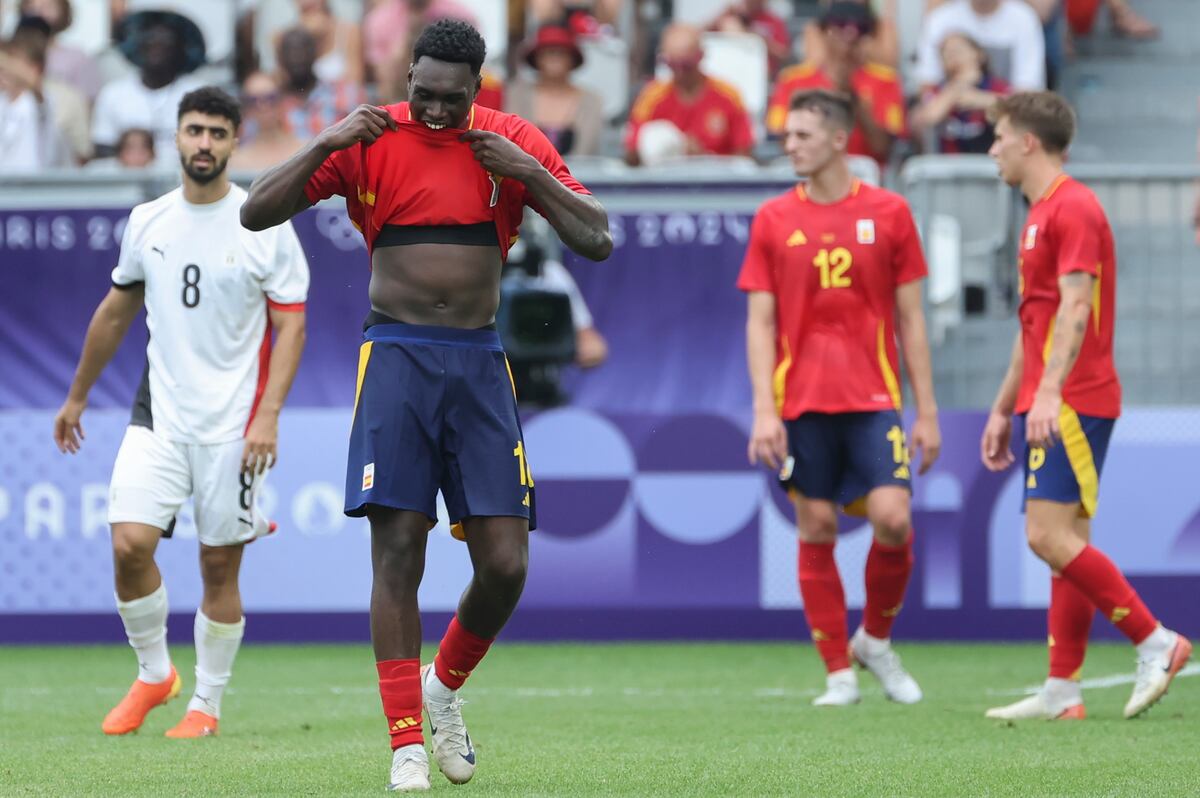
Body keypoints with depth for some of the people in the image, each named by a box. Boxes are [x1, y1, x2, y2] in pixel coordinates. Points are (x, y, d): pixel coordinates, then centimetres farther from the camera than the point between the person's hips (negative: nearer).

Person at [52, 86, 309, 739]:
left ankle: (207, 704, 17)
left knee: (219, 566, 2)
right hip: (157, 414, 3)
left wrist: (269, 415, -15)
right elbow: (115, 313, 20)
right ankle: (153, 673, 10)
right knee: (129, 542, -12)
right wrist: (78, 395, 24)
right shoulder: (147, 222, 7)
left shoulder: (265, 226, -5)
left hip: (232, 426, -3)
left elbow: (290, 324, -5)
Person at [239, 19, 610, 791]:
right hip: (396, 356, -2)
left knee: (505, 562, -4)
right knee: (398, 551, -8)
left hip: (480, 361, 2)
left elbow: (599, 241, 2)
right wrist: (328, 144, -12)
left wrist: (527, 172, -9)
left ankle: (446, 686, 24)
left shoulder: (514, 142, 5)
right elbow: (256, 212, 0)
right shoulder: (368, 138, 2)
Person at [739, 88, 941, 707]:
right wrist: (764, 410, -7)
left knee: (892, 518, -13)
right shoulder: (773, 220, 6)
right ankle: (838, 674, 9)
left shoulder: (888, 213, 4)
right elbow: (760, 320, 4)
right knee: (817, 530, 0)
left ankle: (875, 639, 12)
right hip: (801, 402, 1)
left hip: (872, 399, -1)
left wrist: (926, 411, 3)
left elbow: (910, 318, 6)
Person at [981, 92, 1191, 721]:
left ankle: (1155, 643, -11)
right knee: (1064, 541, 6)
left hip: (1074, 403, -10)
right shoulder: (1041, 213, 19)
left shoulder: (1073, 208, -12)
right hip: (1046, 406, 10)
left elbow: (1075, 307, -22)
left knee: (1050, 536, -15)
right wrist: (1003, 409, 25)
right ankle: (1062, 691, 5)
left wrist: (1049, 392, -31)